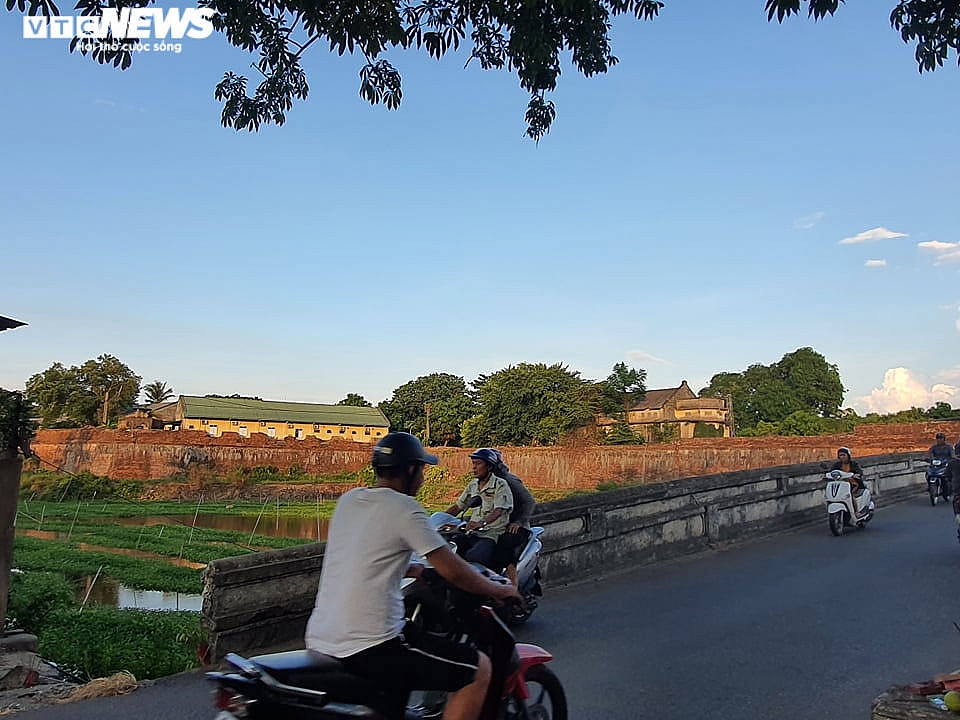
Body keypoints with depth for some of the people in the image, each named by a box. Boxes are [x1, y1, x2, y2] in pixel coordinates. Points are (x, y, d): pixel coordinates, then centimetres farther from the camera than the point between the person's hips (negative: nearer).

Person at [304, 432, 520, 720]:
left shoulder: (348, 500, 11)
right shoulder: (403, 507, -11)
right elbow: (453, 571, -11)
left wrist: (416, 570, 30)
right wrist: (499, 590, 5)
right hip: (371, 647, -8)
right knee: (480, 670, -1)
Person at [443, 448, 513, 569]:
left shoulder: (500, 485, -5)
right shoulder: (473, 485, 18)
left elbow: (498, 511, -20)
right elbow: (458, 506, 21)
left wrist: (482, 523, -38)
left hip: (491, 534, -7)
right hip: (471, 533, 7)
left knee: (473, 557, -35)